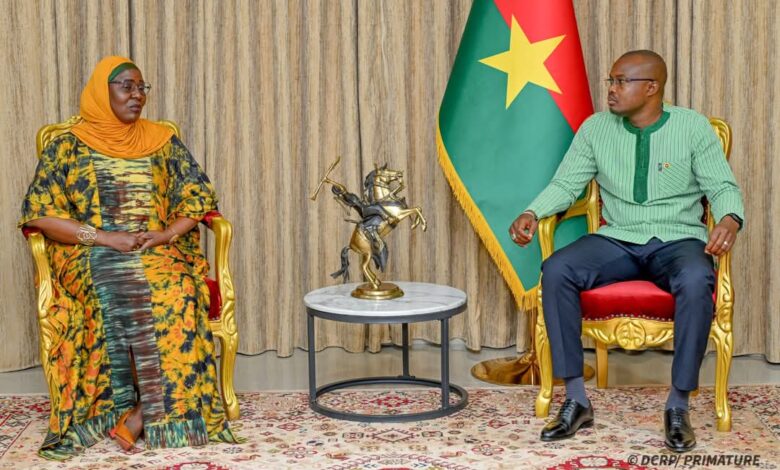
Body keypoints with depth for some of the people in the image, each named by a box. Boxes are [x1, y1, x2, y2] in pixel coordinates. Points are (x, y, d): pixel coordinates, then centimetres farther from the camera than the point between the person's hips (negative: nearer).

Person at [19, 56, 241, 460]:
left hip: (159, 251, 2)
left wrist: (167, 234, -10)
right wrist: (105, 237, -15)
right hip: (91, 254, -1)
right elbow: (39, 214, -3)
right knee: (114, 297, -36)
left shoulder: (163, 142, 14)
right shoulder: (67, 148, 6)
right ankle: (158, 408, -26)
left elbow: (199, 198, 11)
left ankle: (145, 409, -30)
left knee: (178, 292, -33)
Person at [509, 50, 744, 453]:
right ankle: (576, 400, -20)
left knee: (696, 282, -38)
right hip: (617, 241, 3)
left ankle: (678, 405, -23)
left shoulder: (693, 126, -1)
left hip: (679, 241, -2)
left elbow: (723, 186, -3)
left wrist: (730, 219, -26)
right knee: (555, 271, -26)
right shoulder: (595, 127, 6)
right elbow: (565, 184, 5)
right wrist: (532, 213, -15)